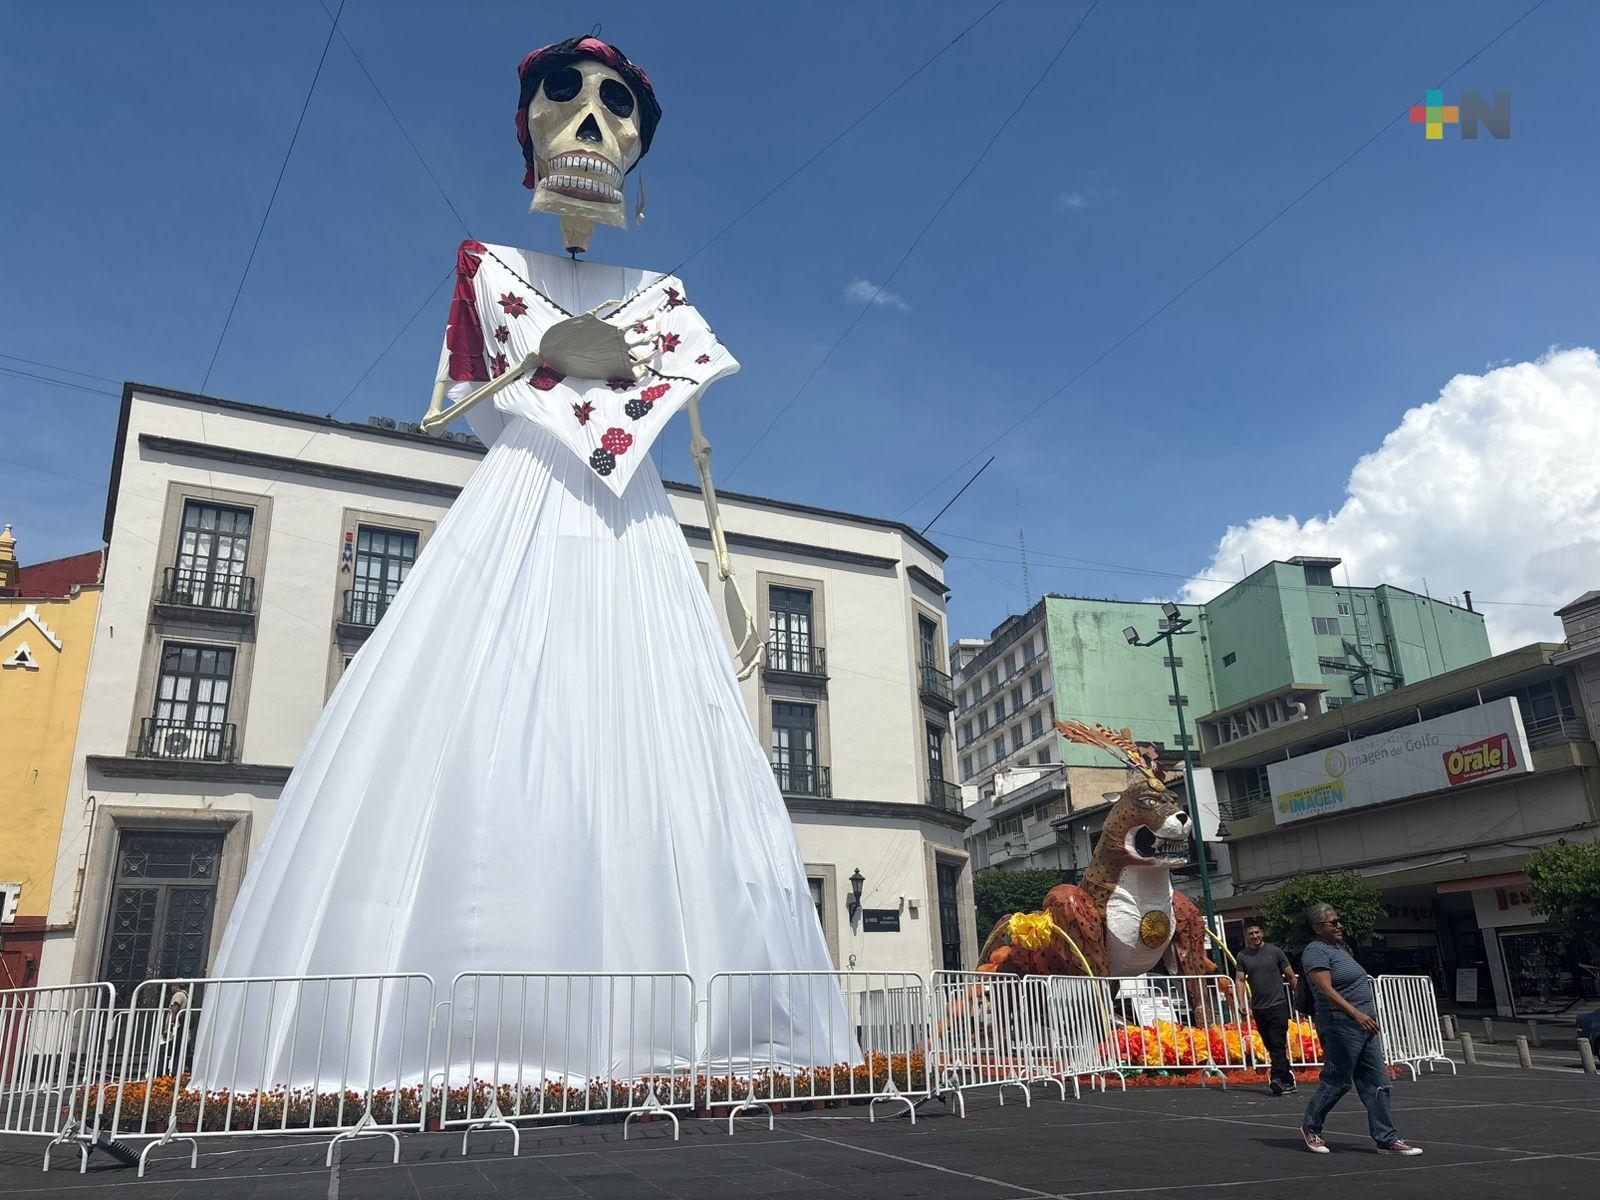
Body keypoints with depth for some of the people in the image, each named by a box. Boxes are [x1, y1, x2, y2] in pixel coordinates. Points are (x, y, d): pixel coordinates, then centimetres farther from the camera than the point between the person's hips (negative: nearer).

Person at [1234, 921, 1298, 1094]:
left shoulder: (1275, 952, 1)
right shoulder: (1243, 956, 7)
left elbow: (1291, 976, 5)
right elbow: (1240, 980, 3)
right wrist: (1242, 1003, -9)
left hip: (1278, 1004, -3)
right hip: (1258, 1008, 4)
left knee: (1277, 1044, -11)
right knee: (1271, 1047, 8)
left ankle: (1277, 1078, -14)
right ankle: (1288, 1078, 18)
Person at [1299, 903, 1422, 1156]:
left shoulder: (1338, 948, 18)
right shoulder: (1315, 952, -13)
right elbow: (1326, 990, -23)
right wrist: (1356, 1014, -32)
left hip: (1365, 1025, 10)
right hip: (1341, 1025, -10)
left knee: (1377, 1083, 7)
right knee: (1336, 1081, -1)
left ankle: (1387, 1139, 10)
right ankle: (1310, 1126, 16)